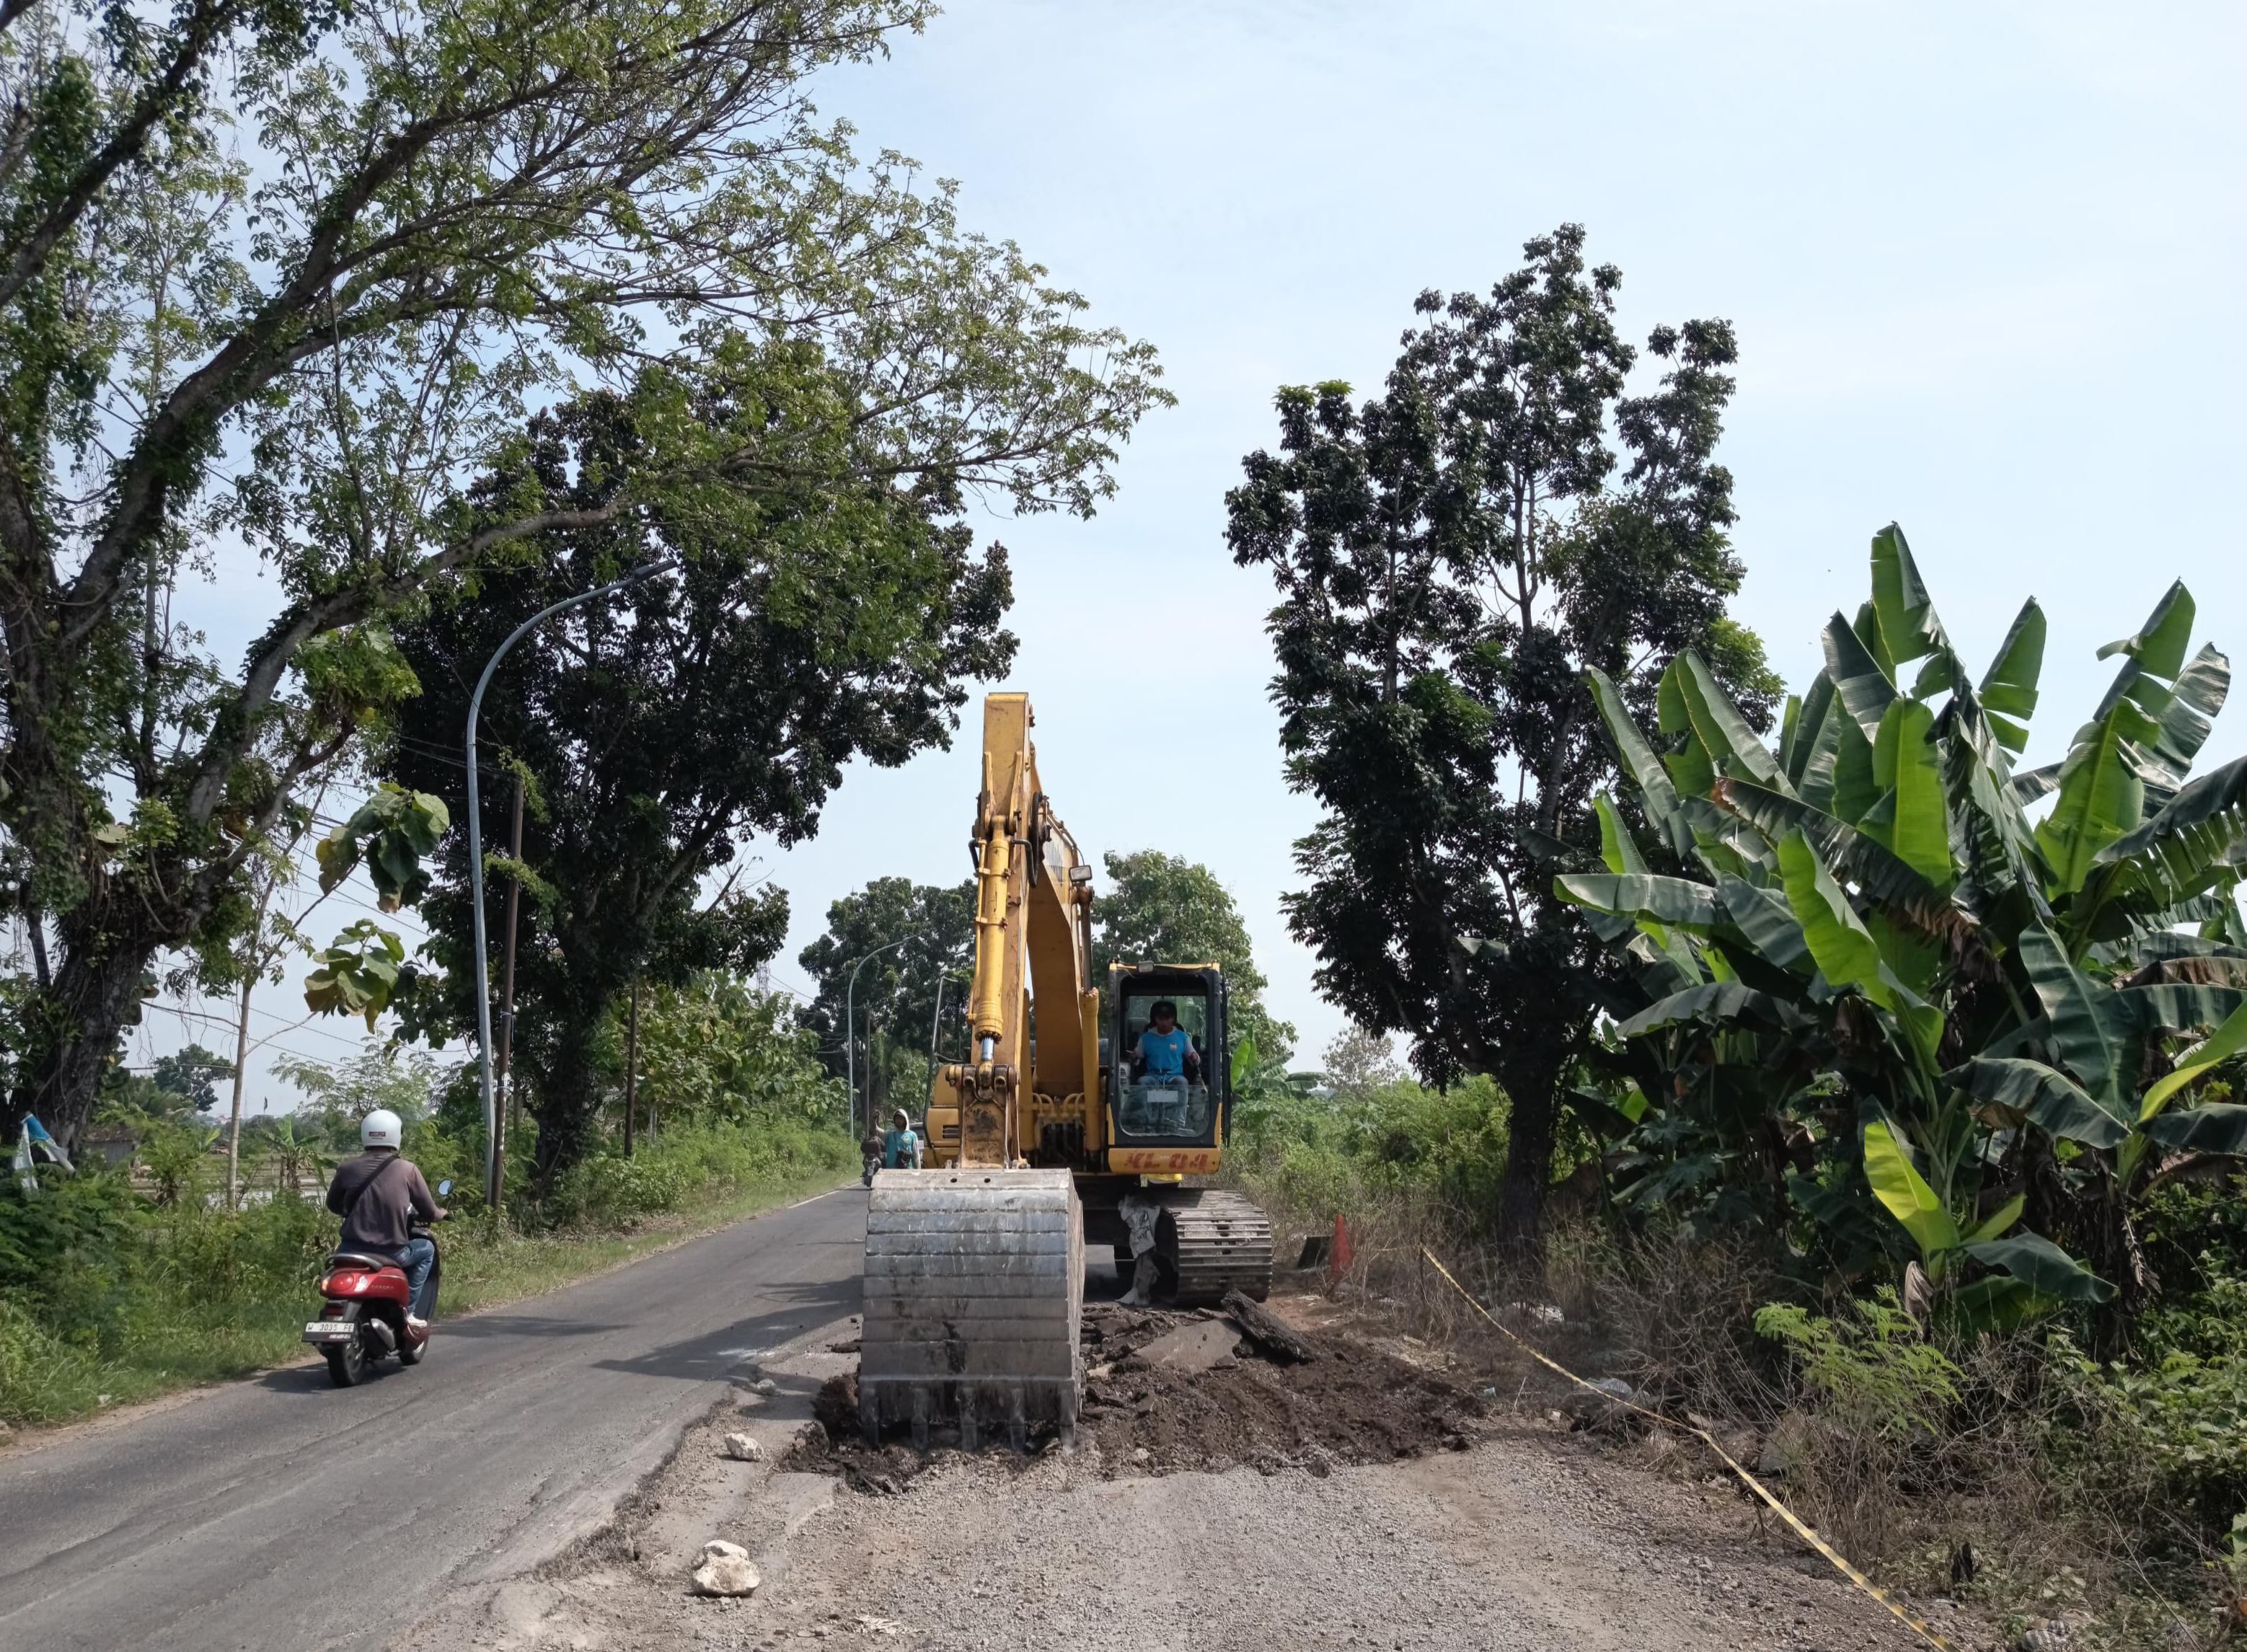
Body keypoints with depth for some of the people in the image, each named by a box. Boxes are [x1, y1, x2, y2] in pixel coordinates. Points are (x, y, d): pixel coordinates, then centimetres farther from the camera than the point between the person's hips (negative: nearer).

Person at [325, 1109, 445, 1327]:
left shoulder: (347, 1169, -1)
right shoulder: (408, 1170, -6)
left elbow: (333, 1205, 16)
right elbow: (429, 1212, 1)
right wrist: (442, 1214, 24)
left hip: (354, 1251, 3)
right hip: (392, 1254, -3)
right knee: (427, 1249, 25)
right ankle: (408, 1311, 13)